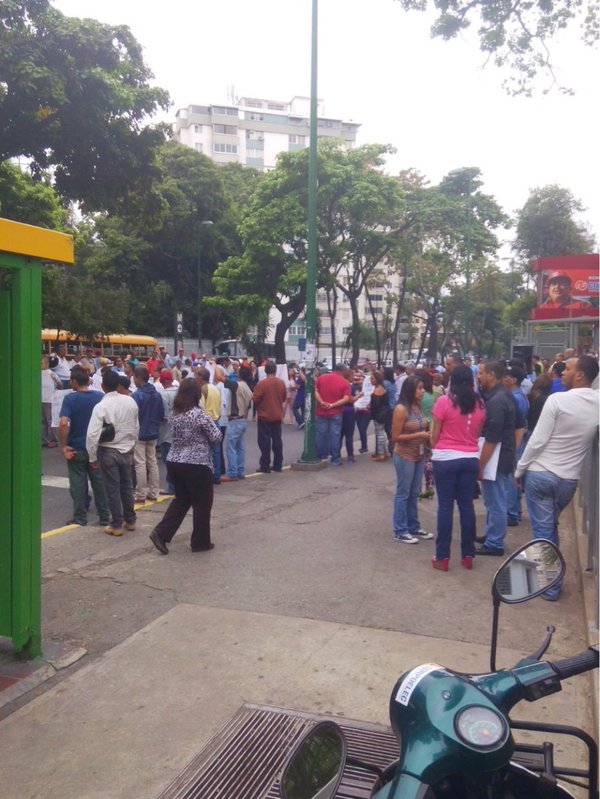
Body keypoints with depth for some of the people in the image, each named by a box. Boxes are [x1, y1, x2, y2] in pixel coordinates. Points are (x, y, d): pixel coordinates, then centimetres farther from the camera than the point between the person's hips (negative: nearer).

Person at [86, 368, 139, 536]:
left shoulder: (101, 406, -18)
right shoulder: (130, 402, -4)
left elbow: (92, 435, -21)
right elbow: (136, 427, 6)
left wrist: (92, 457, -11)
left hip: (108, 452, -4)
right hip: (127, 450, 4)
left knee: (113, 489, 5)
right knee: (127, 486, 17)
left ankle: (116, 525, 12)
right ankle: (130, 521, 28)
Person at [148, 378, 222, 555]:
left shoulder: (175, 413, 5)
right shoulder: (199, 414, -16)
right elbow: (216, 437, -10)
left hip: (174, 462, 7)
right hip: (197, 465, -7)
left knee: (181, 500, 19)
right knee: (202, 504, 8)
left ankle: (161, 533, 8)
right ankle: (200, 542, 17)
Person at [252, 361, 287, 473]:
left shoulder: (262, 383, -17)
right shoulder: (281, 383, 0)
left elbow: (255, 399, -14)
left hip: (264, 417, -5)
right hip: (277, 416, 5)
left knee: (265, 441, 0)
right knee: (277, 440, 11)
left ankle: (265, 466, 1)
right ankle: (278, 465, 15)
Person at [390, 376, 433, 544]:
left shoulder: (418, 406, 5)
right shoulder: (401, 409, -16)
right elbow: (395, 437, -16)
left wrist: (428, 434, 0)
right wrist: (419, 435, -19)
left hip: (420, 456, 7)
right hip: (405, 456, -7)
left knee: (414, 494, 15)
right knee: (403, 494, 2)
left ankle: (414, 527, 25)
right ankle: (400, 531, 10)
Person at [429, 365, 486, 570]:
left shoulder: (444, 402, -11)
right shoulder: (479, 404, 2)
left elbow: (434, 435, -4)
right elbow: (478, 434, 11)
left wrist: (435, 449, 13)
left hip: (445, 459, -4)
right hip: (470, 459, 4)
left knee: (445, 506, 1)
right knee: (466, 505, 10)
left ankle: (443, 556, 7)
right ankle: (468, 555, 16)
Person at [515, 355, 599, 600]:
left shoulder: (558, 400, -17)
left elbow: (538, 440, -16)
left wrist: (519, 469, -6)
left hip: (540, 473, -5)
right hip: (569, 479, 5)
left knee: (542, 530, 5)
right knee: (551, 527, 23)